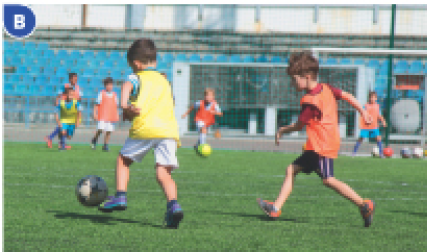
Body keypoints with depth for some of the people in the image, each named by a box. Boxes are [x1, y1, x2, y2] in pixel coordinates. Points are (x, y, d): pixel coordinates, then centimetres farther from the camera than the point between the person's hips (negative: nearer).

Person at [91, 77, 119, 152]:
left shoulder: (114, 95, 12)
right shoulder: (102, 93, 0)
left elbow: (115, 106, 17)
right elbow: (97, 104, -1)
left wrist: (117, 116, 13)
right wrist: (95, 113, -8)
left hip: (111, 117, 4)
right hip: (102, 116, -4)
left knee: (109, 131, 0)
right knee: (100, 129, -15)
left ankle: (105, 145, 10)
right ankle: (94, 140, 11)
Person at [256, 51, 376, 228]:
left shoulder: (310, 101, -16)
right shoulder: (326, 88, 10)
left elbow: (299, 125, -7)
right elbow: (347, 95, 19)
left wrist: (282, 131, 10)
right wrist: (363, 112, 28)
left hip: (323, 145, -11)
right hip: (316, 147, 11)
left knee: (328, 180, -14)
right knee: (292, 169, 7)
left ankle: (364, 205, -10)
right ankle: (276, 208, 2)